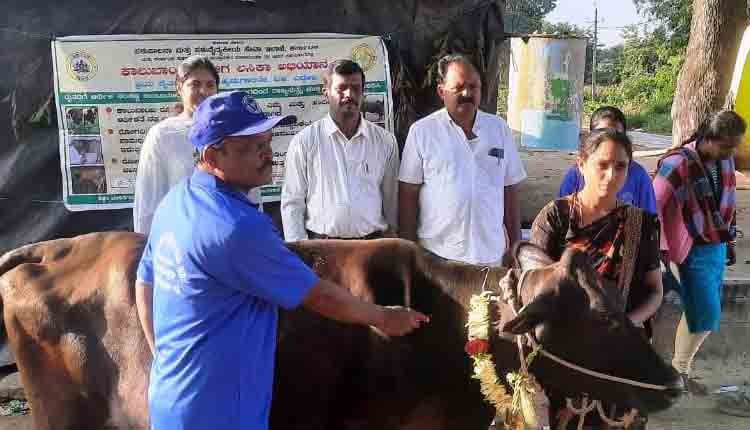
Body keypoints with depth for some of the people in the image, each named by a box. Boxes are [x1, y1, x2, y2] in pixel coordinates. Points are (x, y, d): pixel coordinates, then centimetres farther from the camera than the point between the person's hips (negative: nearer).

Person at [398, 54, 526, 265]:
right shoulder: (422, 131, -2)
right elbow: (408, 195, -2)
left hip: (491, 255, 3)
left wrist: (516, 245, 9)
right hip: (437, 256, -2)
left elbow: (509, 191, 11)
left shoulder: (499, 128, 7)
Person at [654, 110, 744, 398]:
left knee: (699, 314, 11)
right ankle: (680, 369, 15)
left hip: (717, 249, 7)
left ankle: (680, 367, 25)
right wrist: (661, 249, -14)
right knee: (707, 316, -5)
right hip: (693, 252, -7)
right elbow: (653, 207, -16)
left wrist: (729, 241, 20)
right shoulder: (678, 163, -18)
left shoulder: (725, 162, 5)